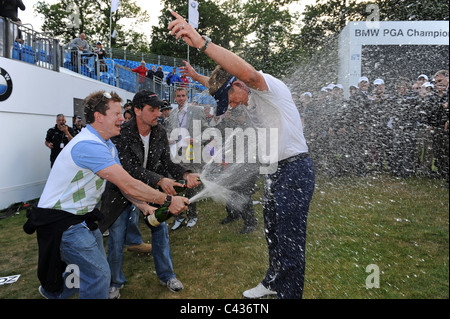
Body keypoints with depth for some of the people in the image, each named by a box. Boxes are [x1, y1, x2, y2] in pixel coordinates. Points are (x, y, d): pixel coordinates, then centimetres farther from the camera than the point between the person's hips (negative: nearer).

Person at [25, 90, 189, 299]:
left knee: (91, 268, 21)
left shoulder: (108, 146, 7)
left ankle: (52, 292, 45)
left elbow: (124, 184, 6)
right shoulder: (88, 145, -28)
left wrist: (144, 207, -7)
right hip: (62, 220, -10)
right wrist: (168, 201, -25)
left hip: (83, 217, 10)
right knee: (99, 274, -9)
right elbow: (128, 186, -31)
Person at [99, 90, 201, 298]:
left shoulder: (160, 134, -7)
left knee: (160, 228, 5)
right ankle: (115, 282, 27)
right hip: (123, 191, -4)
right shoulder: (122, 133, -23)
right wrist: (160, 181, -43)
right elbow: (130, 168, -30)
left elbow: (167, 163, -5)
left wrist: (186, 174, -26)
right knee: (117, 237, 3)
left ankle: (166, 275, 25)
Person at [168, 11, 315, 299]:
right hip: (275, 172, 10)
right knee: (273, 233, 20)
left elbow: (248, 73, -38)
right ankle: (274, 282, 39)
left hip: (295, 170, -10)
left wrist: (202, 43, -44)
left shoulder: (269, 86, -17)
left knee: (290, 239, -4)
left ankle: (290, 293, 12)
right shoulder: (251, 102, 15)